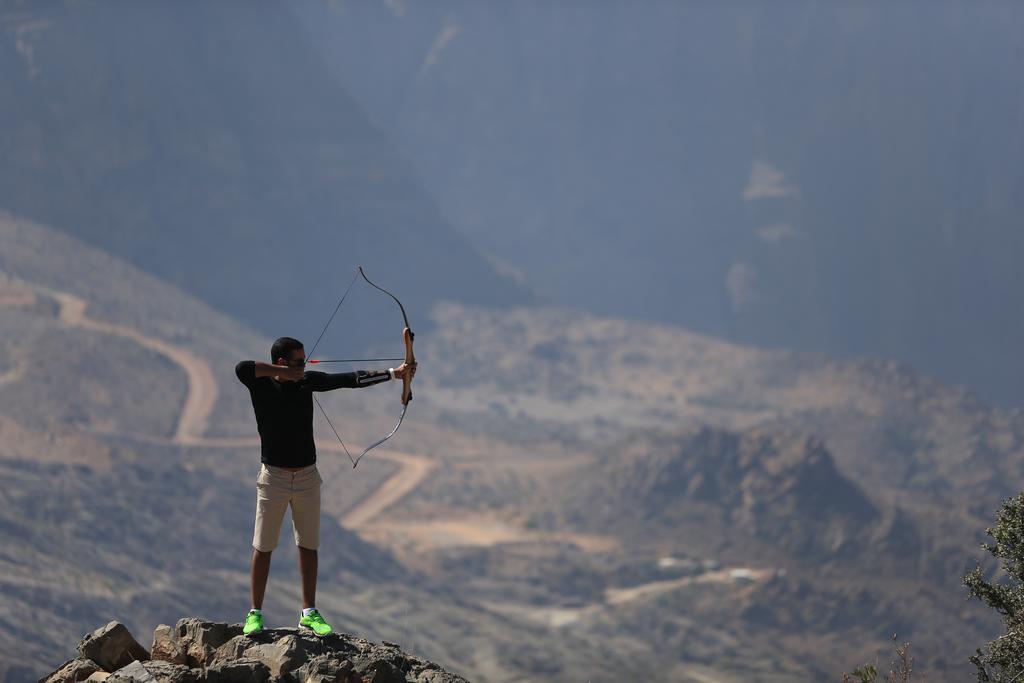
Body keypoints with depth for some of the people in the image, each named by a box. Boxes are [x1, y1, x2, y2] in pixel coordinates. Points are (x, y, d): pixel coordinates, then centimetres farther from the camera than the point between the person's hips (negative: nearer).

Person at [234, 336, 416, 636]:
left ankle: (309, 613, 17)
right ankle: (255, 614, 10)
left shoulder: (307, 382, 1)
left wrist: (393, 373, -8)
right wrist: (281, 372, -25)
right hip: (274, 476, -4)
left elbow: (350, 380, -2)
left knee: (309, 546, 9)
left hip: (306, 476, 4)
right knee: (263, 547, 3)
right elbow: (242, 368, -33)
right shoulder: (262, 385, -11)